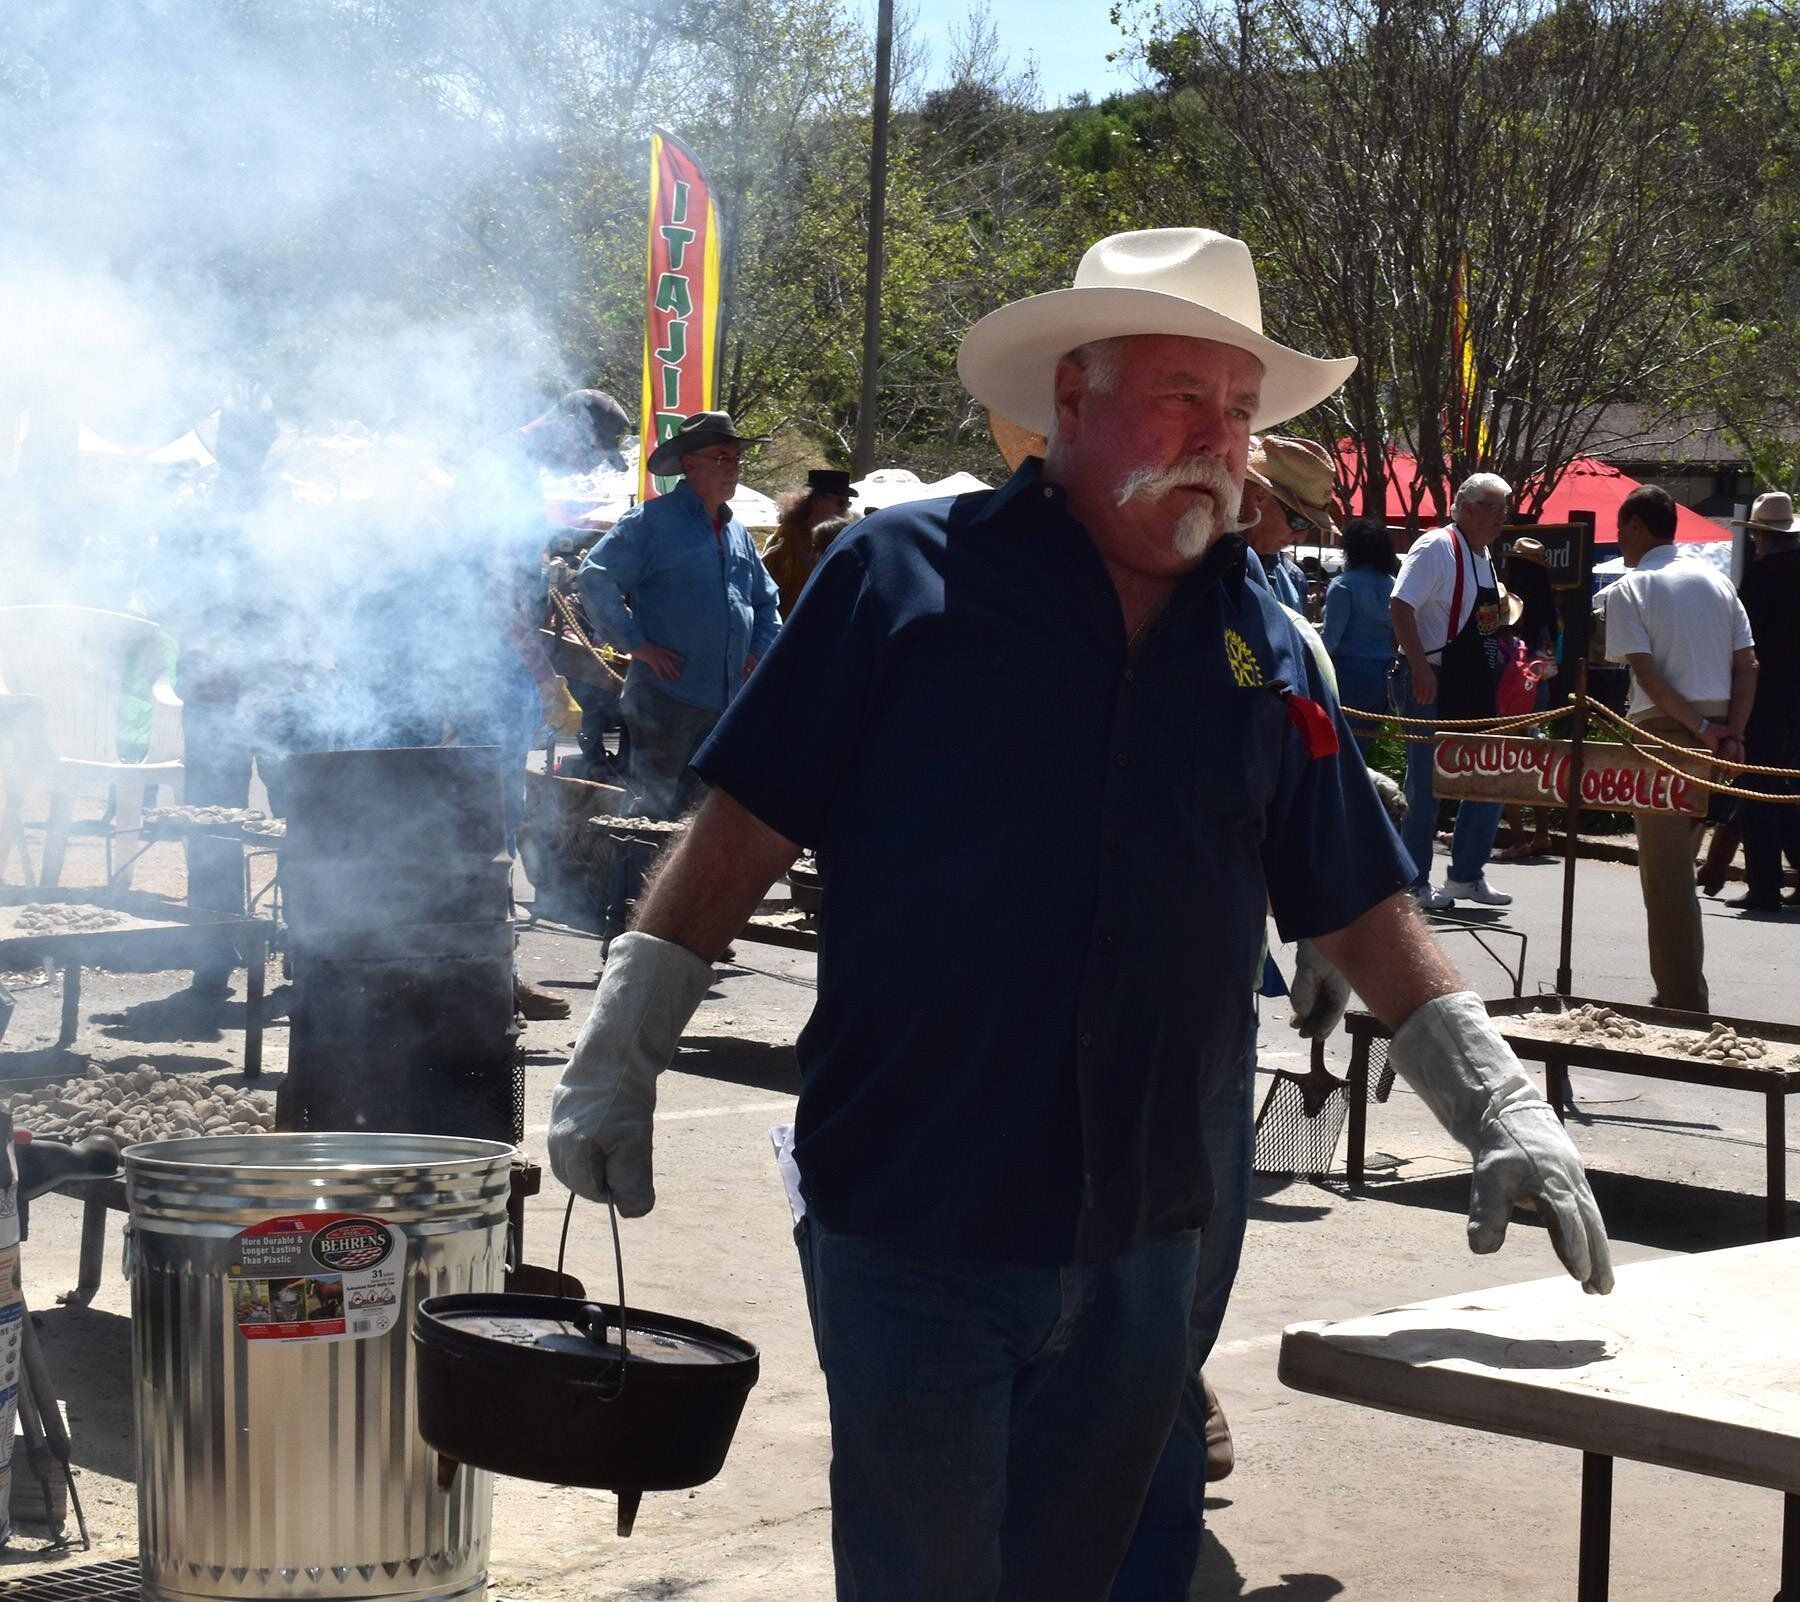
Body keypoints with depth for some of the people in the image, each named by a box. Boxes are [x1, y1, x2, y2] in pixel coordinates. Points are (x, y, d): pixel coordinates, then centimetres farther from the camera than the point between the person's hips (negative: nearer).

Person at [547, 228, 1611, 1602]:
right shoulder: (906, 572, -4)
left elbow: (1361, 911, 13)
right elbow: (749, 824, -3)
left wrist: (1503, 1112, 7)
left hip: (1143, 1245, 4)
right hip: (914, 1229, -4)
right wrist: (621, 1057, -6)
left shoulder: (1264, 649, 9)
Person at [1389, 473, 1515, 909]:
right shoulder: (1437, 548, -12)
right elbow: (1400, 606, -21)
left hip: (1474, 689, 9)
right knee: (1426, 788, -3)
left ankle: (1466, 875, 21)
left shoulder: (1483, 556, 16)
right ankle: (1415, 885, 5)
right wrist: (1419, 668, -27)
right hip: (1433, 685, -9)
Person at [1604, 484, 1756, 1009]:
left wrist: (1700, 729, -14)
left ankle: (1682, 1000, -4)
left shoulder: (1628, 590, -4)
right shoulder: (1716, 581, 12)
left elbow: (1646, 672, -15)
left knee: (1665, 871, -2)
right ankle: (1684, 990, 20)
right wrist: (1731, 733, -2)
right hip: (1718, 730, 6)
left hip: (1663, 729, -6)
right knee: (1678, 864, 17)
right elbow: (1747, 664, 4)